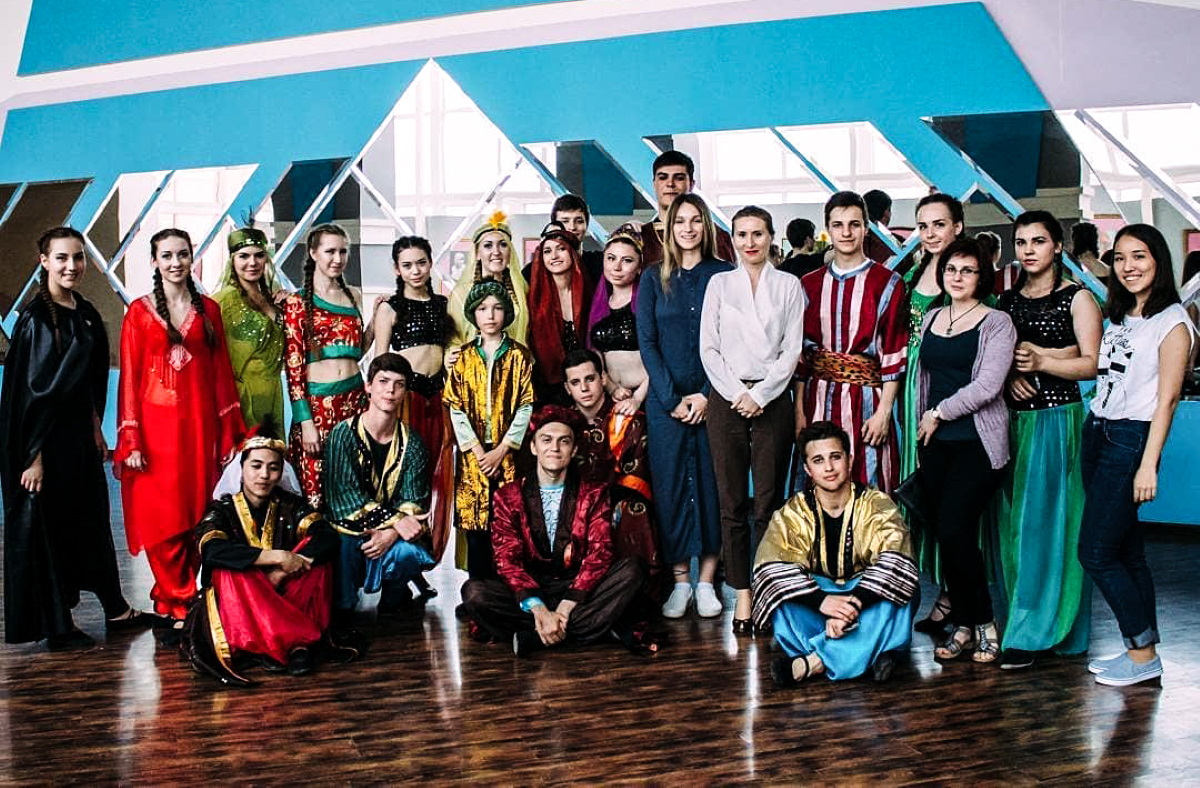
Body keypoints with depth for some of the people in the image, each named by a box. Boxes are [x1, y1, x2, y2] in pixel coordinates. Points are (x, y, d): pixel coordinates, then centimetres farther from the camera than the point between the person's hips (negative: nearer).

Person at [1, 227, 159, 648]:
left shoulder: (86, 314, 8)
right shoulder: (36, 318, -15)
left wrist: (95, 427, 12)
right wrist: (34, 456, -20)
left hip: (79, 434, 8)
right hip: (45, 437, -8)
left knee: (93, 518, 16)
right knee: (46, 523, 2)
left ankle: (116, 609, 27)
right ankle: (57, 626, 12)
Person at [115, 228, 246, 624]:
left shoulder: (208, 309, 9)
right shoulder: (140, 311, 2)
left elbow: (221, 373, 7)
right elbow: (129, 378, 0)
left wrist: (229, 434, 2)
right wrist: (130, 441, -7)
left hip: (200, 423, 2)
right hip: (157, 423, -2)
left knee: (199, 513, 3)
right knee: (161, 517, -2)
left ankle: (175, 597, 15)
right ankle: (179, 603, 7)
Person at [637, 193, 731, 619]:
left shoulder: (723, 275, 4)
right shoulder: (654, 278, 6)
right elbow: (647, 342, 2)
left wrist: (707, 394, -9)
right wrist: (671, 399, -7)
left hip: (712, 399, -1)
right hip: (665, 401, 1)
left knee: (710, 483, 1)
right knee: (670, 484, 1)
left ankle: (706, 581, 7)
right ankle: (680, 580, 9)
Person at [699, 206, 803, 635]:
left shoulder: (788, 286, 6)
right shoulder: (719, 284, 9)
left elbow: (792, 350, 1)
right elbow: (709, 348, 4)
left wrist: (759, 395, -9)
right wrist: (736, 394, -7)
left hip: (772, 398, -1)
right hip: (726, 398, 1)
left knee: (768, 502, -2)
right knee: (732, 502, 0)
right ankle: (742, 594, 4)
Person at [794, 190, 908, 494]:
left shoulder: (887, 284, -1)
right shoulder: (810, 285, 10)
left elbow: (894, 355, -4)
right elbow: (801, 354, 9)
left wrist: (883, 412, -11)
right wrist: (799, 410, 4)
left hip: (865, 399, -3)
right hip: (819, 400, 3)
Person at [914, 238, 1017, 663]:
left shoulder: (997, 322, -3)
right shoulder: (931, 319, 14)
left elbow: (988, 385, -13)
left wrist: (939, 413, -8)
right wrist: (922, 423, 14)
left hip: (978, 441, -5)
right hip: (935, 442, 6)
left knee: (954, 530, -14)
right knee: (943, 533, 4)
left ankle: (983, 621, 4)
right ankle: (962, 625, 14)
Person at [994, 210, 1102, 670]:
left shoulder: (1076, 299, -1)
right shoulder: (1006, 302, 15)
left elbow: (1092, 364, -7)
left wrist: (1041, 361, -16)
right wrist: (1008, 372, -2)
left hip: (1057, 417, -5)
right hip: (1012, 420, 6)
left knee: (1047, 521, -7)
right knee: (1013, 522, 5)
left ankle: (1033, 632, -5)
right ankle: (1020, 618, 13)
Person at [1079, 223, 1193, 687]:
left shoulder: (1172, 321, -9)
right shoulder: (1118, 317, 15)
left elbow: (1167, 398, -13)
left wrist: (1148, 465, -17)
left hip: (1130, 439, -7)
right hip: (1096, 433, 8)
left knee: (1096, 553, -8)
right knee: (1126, 550, 9)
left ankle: (1144, 654, 3)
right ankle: (1142, 650, 15)